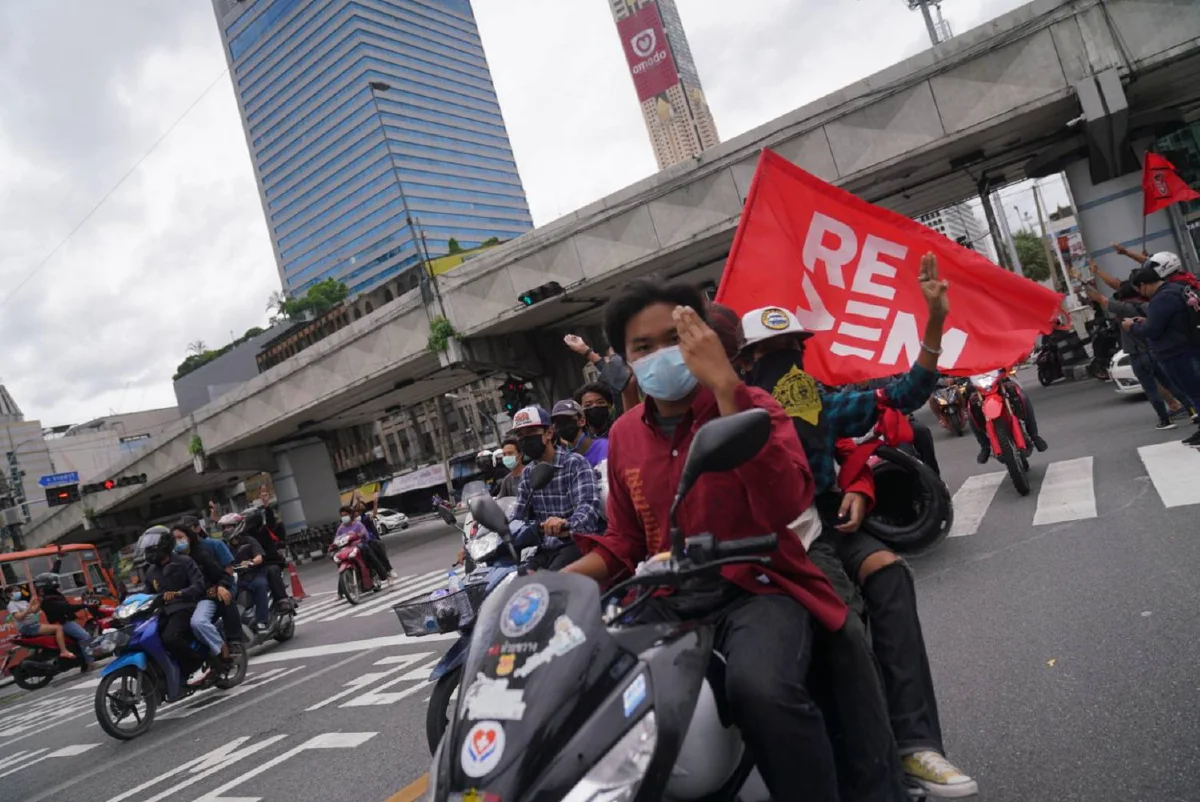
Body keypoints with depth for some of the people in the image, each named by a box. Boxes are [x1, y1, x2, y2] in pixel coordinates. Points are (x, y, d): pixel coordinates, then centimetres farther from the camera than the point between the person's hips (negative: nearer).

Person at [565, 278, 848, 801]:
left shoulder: (751, 406, -3)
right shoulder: (624, 435, 11)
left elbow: (783, 507, -23)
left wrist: (726, 387, -27)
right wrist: (561, 578, -1)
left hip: (757, 589, -4)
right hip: (670, 600, 5)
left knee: (761, 690, -36)